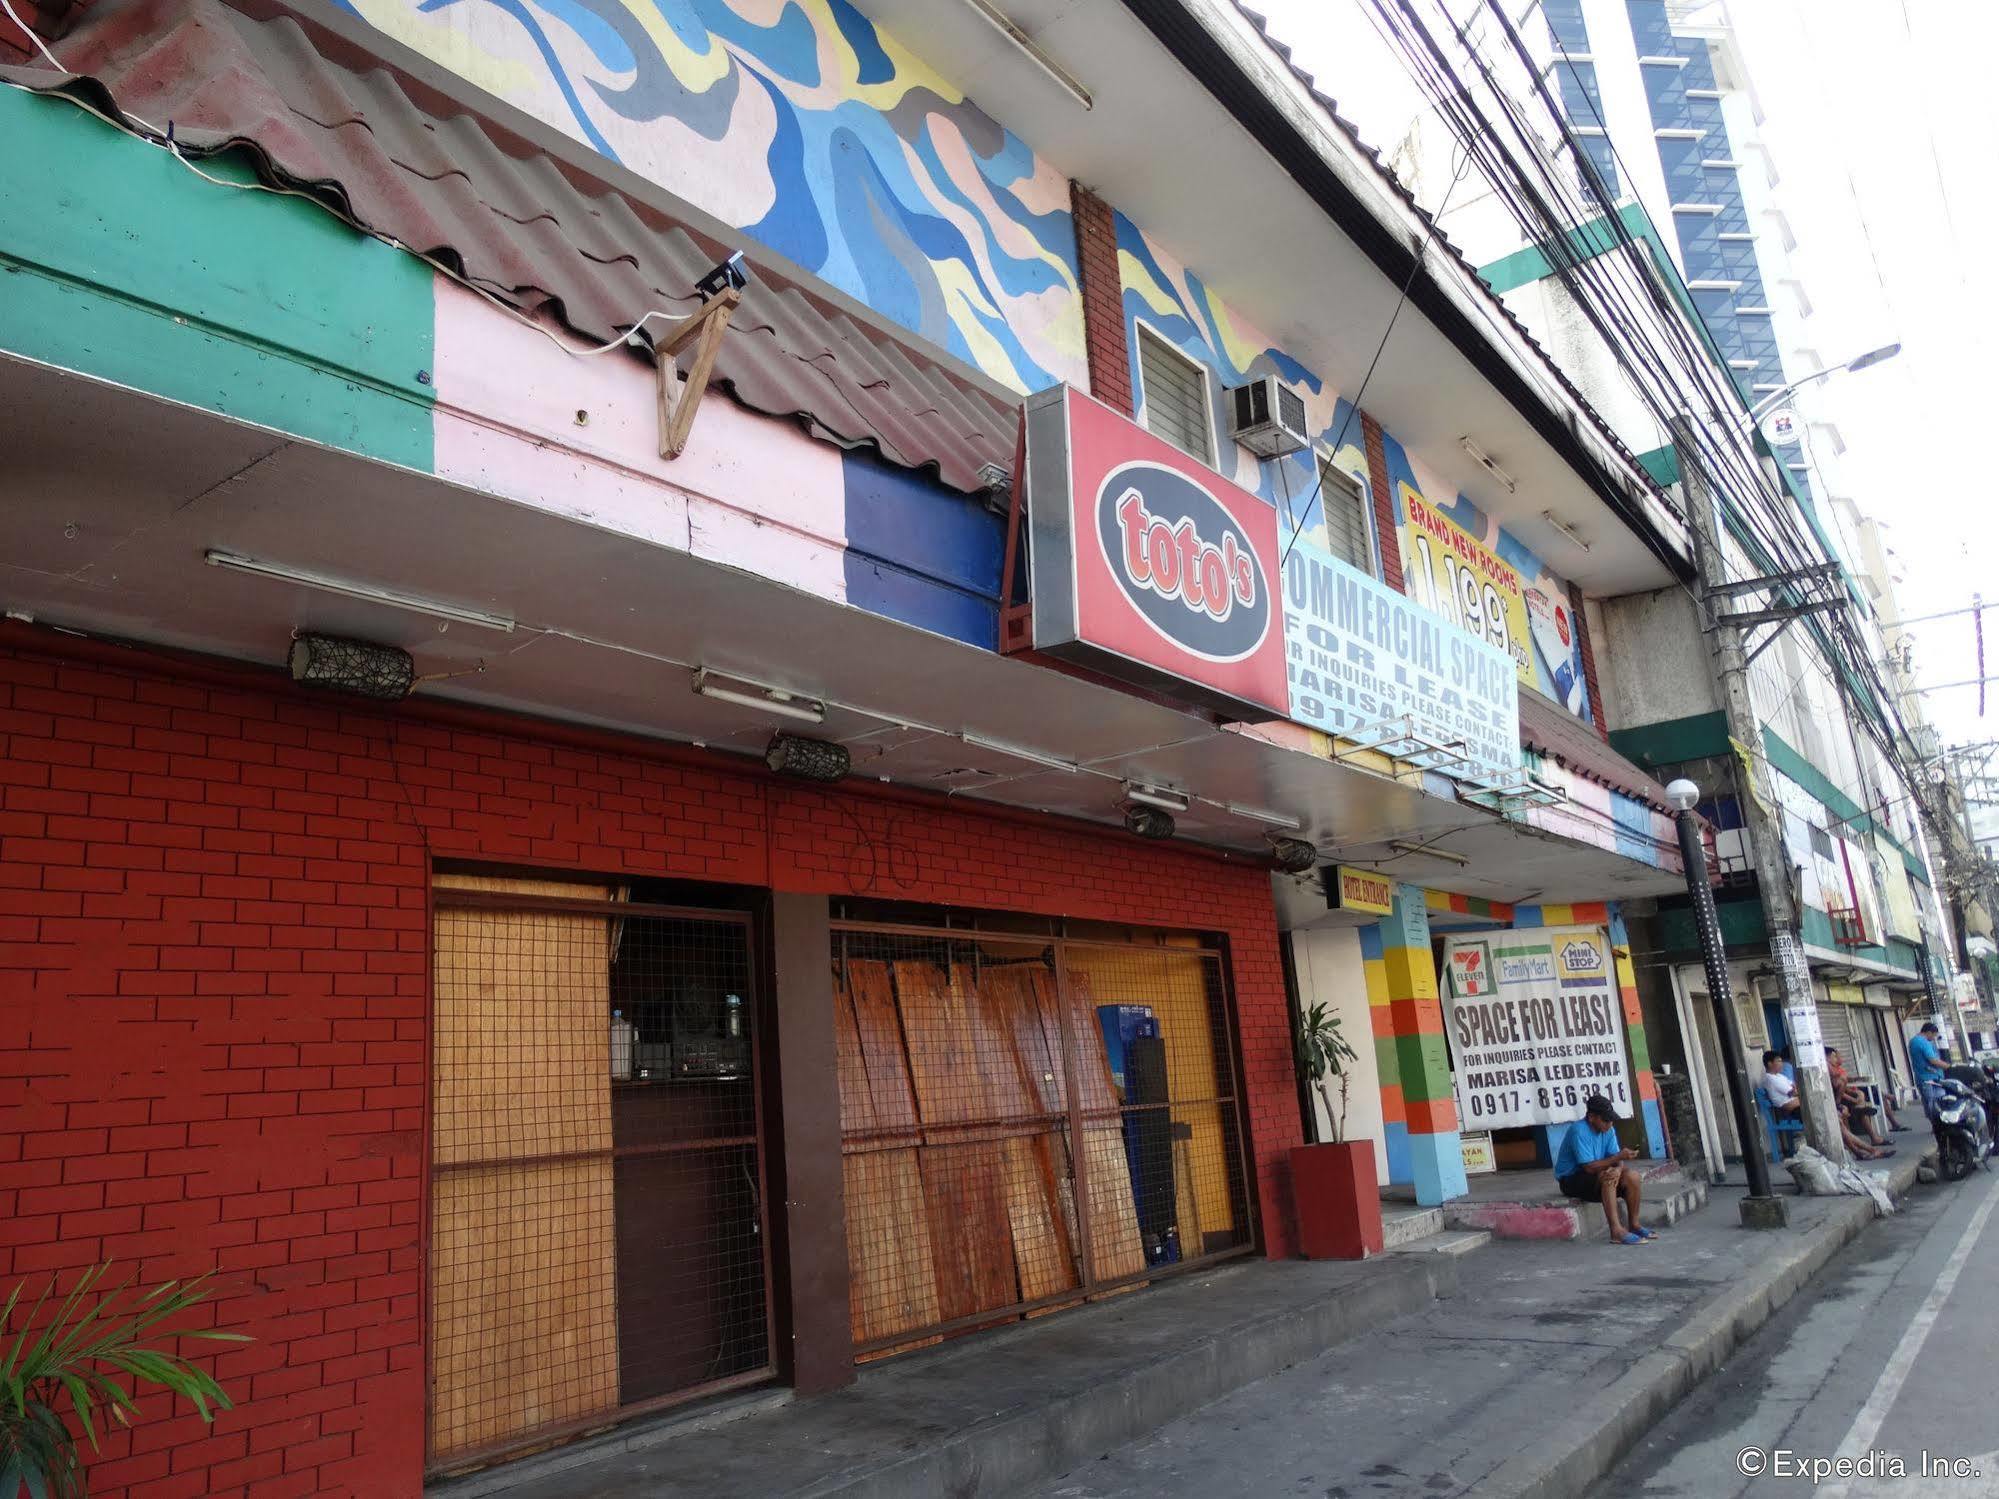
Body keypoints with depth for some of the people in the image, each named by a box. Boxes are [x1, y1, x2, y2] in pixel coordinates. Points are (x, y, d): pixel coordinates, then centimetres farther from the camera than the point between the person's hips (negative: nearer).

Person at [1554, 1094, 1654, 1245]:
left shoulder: (1608, 1129, 0)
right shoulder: (1578, 1131, -25)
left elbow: (1615, 1158, -4)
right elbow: (1589, 1167, -28)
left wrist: (1618, 1169, -29)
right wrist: (1619, 1157, -32)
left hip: (1594, 1176, 8)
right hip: (1571, 1180, -8)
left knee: (1632, 1176, -10)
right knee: (1606, 1177, -33)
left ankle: (1634, 1225, 2)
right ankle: (1616, 1231, -35)